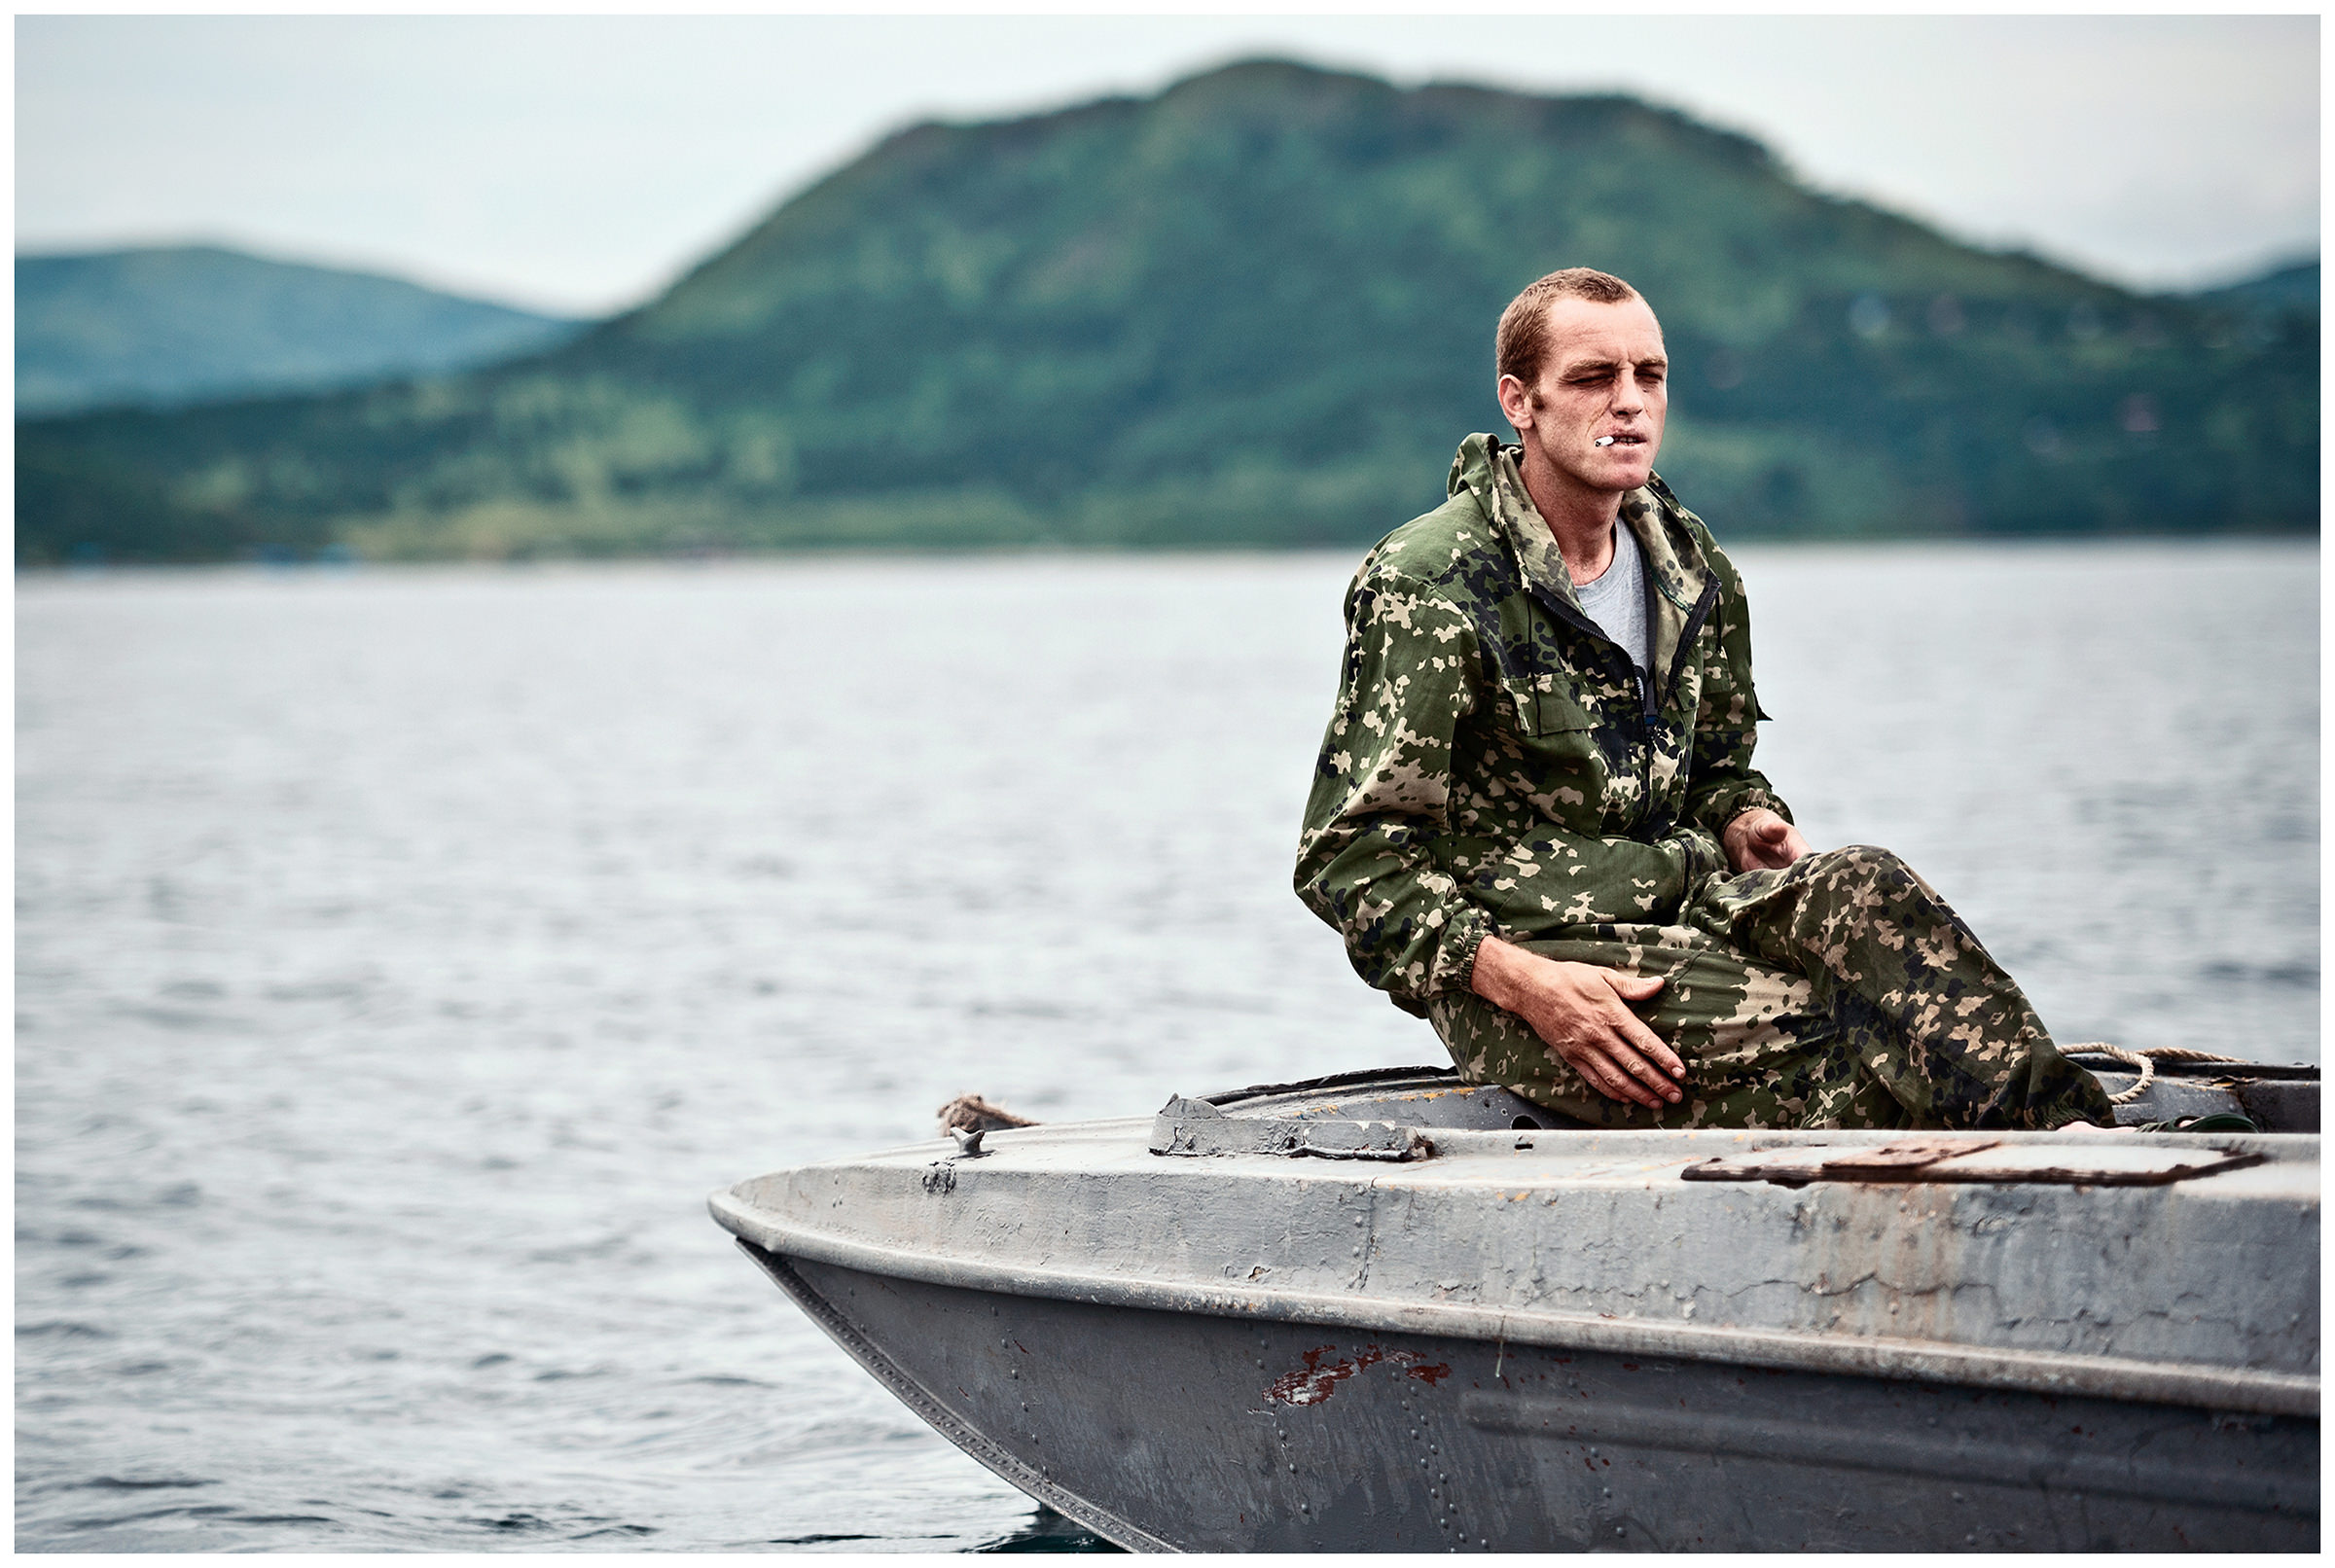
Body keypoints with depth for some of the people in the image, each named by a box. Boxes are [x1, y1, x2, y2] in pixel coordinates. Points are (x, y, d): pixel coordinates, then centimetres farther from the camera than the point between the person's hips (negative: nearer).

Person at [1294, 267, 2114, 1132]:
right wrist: (1526, 985, -23)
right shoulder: (1426, 584, -9)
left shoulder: (1690, 568, 12)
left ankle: (2072, 1136, -36)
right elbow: (1352, 854, -11)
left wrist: (1748, 826, 1)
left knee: (1857, 889, -27)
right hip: (1517, 949, -6)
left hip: (1682, 904, 6)